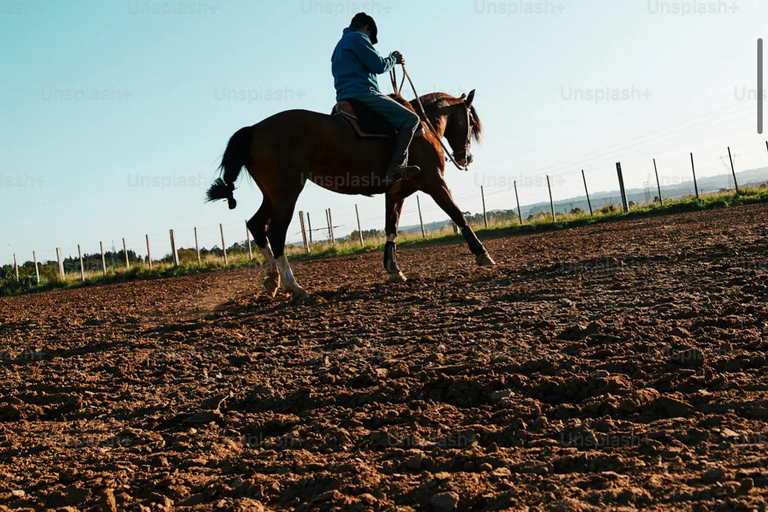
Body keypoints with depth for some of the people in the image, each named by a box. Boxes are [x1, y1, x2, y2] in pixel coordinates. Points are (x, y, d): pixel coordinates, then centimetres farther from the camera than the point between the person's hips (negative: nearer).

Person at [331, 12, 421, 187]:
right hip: (364, 93, -10)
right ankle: (396, 167, -26)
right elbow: (379, 66, -7)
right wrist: (394, 58, 12)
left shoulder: (339, 47, 29)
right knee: (410, 119, -11)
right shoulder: (358, 37, 0)